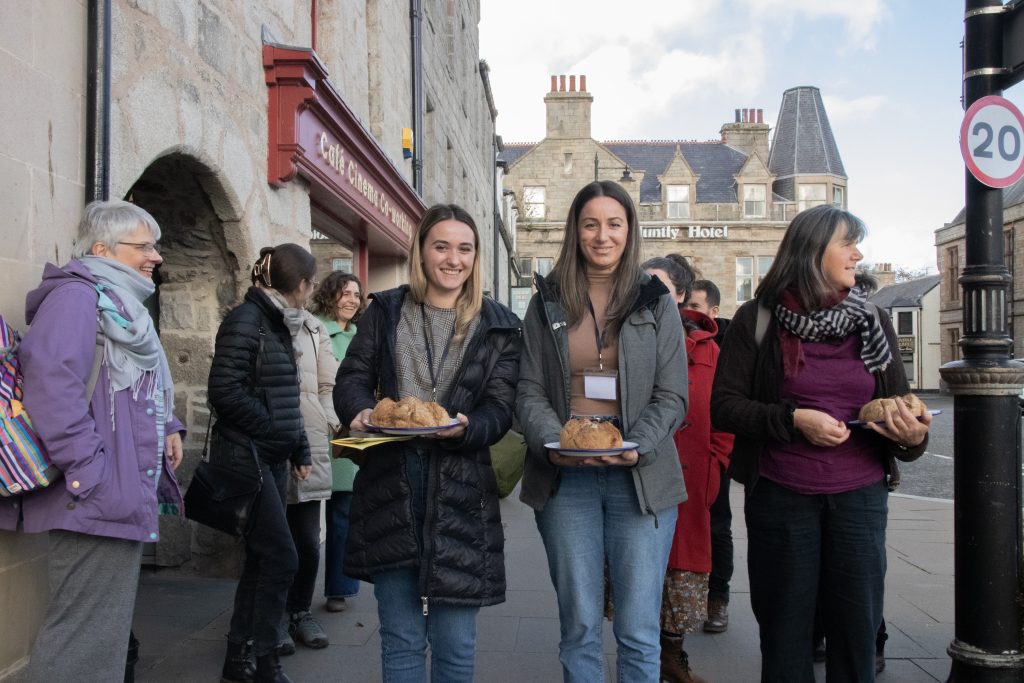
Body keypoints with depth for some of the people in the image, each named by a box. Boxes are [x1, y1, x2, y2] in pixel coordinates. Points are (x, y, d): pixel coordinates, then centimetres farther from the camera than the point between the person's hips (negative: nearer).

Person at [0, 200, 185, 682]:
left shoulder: (120, 303, 21)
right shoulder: (77, 294, -12)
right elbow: (51, 379, -26)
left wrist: (168, 426, 12)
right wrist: (90, 474, -29)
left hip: (124, 492, 11)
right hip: (98, 496, -11)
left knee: (107, 625, 19)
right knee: (87, 635, -5)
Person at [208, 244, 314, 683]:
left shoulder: (276, 322, 13)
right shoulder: (246, 319, -14)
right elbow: (225, 391, -21)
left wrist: (299, 450, 13)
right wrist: (275, 428, -13)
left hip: (271, 458, 9)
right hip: (245, 457, -9)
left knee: (260, 560, 12)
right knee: (281, 558, -5)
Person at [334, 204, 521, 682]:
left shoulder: (498, 325, 5)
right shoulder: (385, 311, 8)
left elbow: (500, 408, 0)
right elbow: (352, 378, 7)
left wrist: (465, 427, -22)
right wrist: (363, 412, -16)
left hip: (460, 491, -1)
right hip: (390, 487, 1)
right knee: (401, 640, 12)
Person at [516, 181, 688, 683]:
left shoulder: (657, 303, 6)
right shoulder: (546, 303, 8)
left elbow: (672, 396, 2)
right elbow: (529, 392, 5)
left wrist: (637, 447, -15)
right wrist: (551, 442, -14)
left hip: (641, 477, -1)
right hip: (566, 477, 1)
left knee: (638, 632, 3)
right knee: (579, 627, 8)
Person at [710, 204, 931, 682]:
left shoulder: (873, 320, 6)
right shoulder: (758, 319, -4)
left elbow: (899, 406, 11)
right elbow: (723, 406, -6)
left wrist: (912, 435, -11)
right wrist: (793, 420, -18)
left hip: (859, 496, 3)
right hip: (781, 496, -2)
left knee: (858, 627, 9)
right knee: (785, 631, 10)